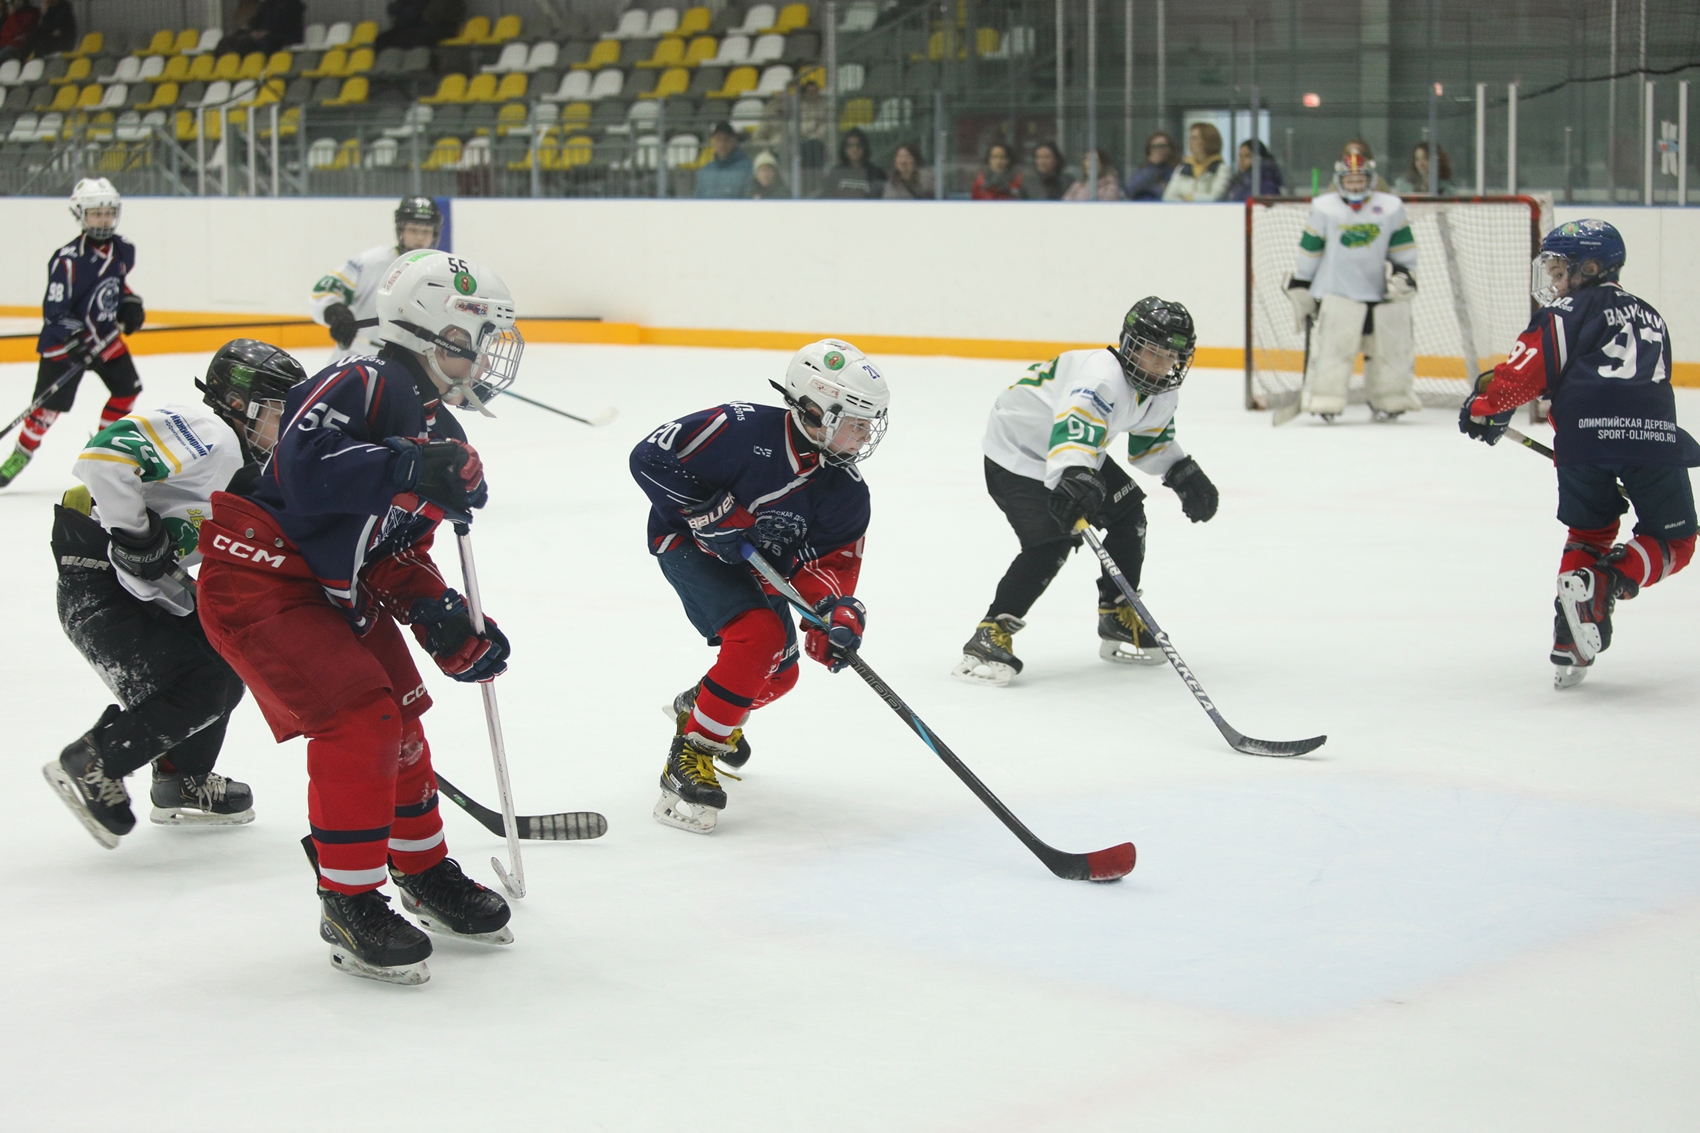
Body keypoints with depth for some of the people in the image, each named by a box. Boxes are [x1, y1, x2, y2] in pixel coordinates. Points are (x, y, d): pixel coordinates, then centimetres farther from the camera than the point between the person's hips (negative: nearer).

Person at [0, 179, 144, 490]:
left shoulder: (123, 250, -1)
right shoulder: (68, 260, -23)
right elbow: (53, 311, -23)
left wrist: (130, 304, 6)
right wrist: (76, 337, -33)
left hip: (105, 335, 7)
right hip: (64, 340, -7)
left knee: (128, 387, 7)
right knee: (49, 402, -7)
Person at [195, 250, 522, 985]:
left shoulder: (437, 430, 11)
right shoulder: (366, 385, -18)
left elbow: (397, 559, 10)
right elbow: (303, 470, -33)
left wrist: (447, 625, -5)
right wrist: (411, 472, -36)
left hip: (336, 593, 10)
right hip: (258, 583, -10)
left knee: (401, 715, 13)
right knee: (358, 720, -16)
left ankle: (424, 872, 33)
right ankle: (349, 903, -5)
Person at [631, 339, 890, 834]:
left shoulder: (846, 489, -12)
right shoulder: (744, 429, -30)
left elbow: (829, 561, -12)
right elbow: (651, 458, -29)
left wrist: (838, 612, -33)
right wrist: (712, 513, -31)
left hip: (757, 565, 7)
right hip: (688, 543, -7)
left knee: (778, 675, 11)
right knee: (758, 636, -27)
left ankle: (697, 706, 45)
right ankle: (688, 760, -19)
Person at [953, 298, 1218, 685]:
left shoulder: (1162, 395, -3)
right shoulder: (1102, 377, -35)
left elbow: (1152, 439, 16)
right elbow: (1074, 430, -52)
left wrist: (1185, 474, 2)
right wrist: (1073, 480, -68)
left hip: (1081, 453, 10)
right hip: (1016, 454, -10)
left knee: (1127, 512, 8)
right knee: (1051, 543, -24)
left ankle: (1119, 620, 24)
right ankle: (991, 636, -22)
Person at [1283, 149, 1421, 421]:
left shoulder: (1390, 208, 6)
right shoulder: (1323, 208, 2)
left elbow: (1404, 247, 11)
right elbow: (1309, 250, 6)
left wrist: (1404, 272, -2)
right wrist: (1299, 286, 6)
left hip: (1382, 293, 3)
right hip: (1336, 291, -2)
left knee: (1390, 346, 5)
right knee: (1332, 344, -11)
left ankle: (1389, 399, 19)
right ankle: (1324, 400, -5)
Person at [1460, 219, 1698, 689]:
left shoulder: (1571, 311, 10)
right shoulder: (1650, 316, 29)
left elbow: (1528, 369, -1)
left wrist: (1485, 404, 12)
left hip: (1588, 435, -2)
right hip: (1655, 434, 2)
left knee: (1589, 533, 18)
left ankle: (1570, 648, 7)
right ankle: (1605, 583, -12)